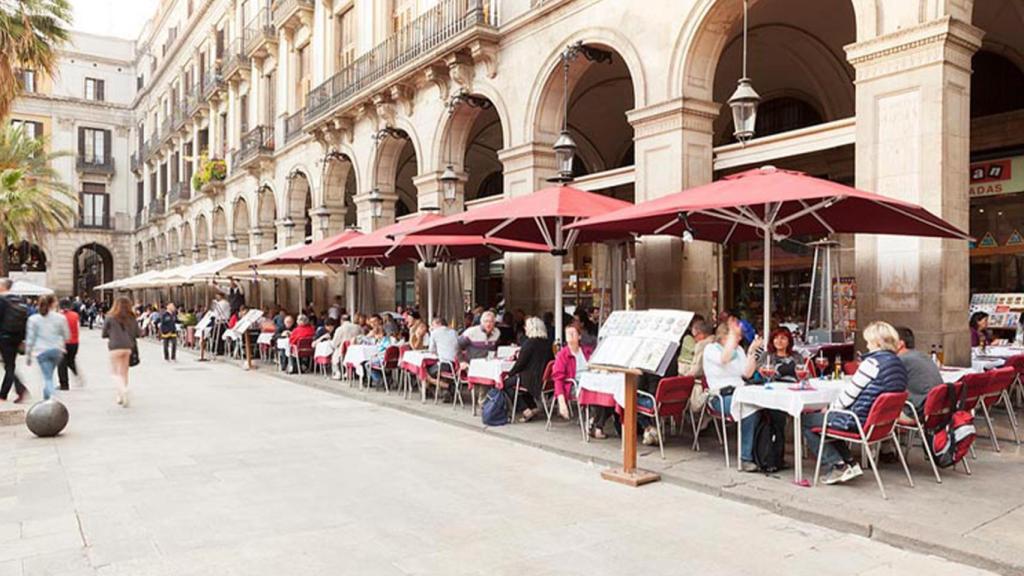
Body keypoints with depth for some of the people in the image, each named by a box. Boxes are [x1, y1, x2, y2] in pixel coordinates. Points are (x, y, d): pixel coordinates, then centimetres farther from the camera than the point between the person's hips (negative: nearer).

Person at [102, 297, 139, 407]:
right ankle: (121, 396, 17)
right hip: (128, 347, 3)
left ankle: (123, 390, -21)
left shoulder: (110, 318, -4)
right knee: (124, 372, 12)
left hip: (115, 347, -3)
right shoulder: (132, 319, 3)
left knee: (116, 372, 3)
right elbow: (137, 333, 7)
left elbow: (104, 334, 2)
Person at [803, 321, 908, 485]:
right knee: (824, 417, 26)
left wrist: (830, 408, 2)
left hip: (859, 421, -9)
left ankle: (837, 466, -1)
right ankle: (850, 463, 18)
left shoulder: (873, 362, -19)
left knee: (805, 421, 3)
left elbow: (849, 393, -15)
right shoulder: (899, 365, 9)